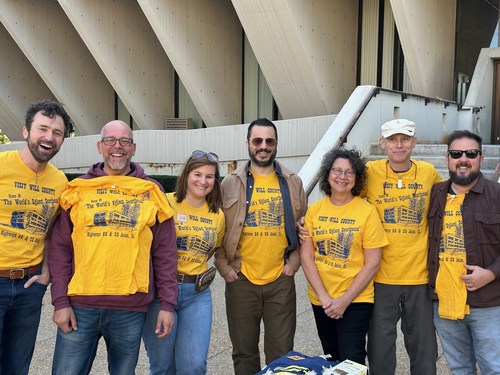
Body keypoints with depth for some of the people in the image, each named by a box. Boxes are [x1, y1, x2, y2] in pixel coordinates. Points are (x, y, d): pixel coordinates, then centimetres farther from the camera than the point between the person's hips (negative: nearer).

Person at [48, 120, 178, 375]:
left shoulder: (151, 191, 5)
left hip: (131, 308, 0)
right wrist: (60, 301, -2)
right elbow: (60, 250, 5)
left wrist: (167, 303, 0)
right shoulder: (78, 189, 7)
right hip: (79, 306, 0)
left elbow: (164, 253, 5)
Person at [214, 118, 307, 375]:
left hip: (281, 279, 1)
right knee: (244, 352, 12)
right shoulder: (231, 183, 0)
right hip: (241, 279, -1)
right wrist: (223, 266, -5)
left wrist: (294, 261, 0)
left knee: (281, 352, 10)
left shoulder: (292, 183, 5)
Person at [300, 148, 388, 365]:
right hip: (320, 300, 4)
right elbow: (306, 257, -1)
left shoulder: (367, 211, -10)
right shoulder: (314, 210, -1)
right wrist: (324, 297, -10)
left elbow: (372, 264, -9)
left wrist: (344, 300, -13)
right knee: (331, 359, 18)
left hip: (356, 300, -3)